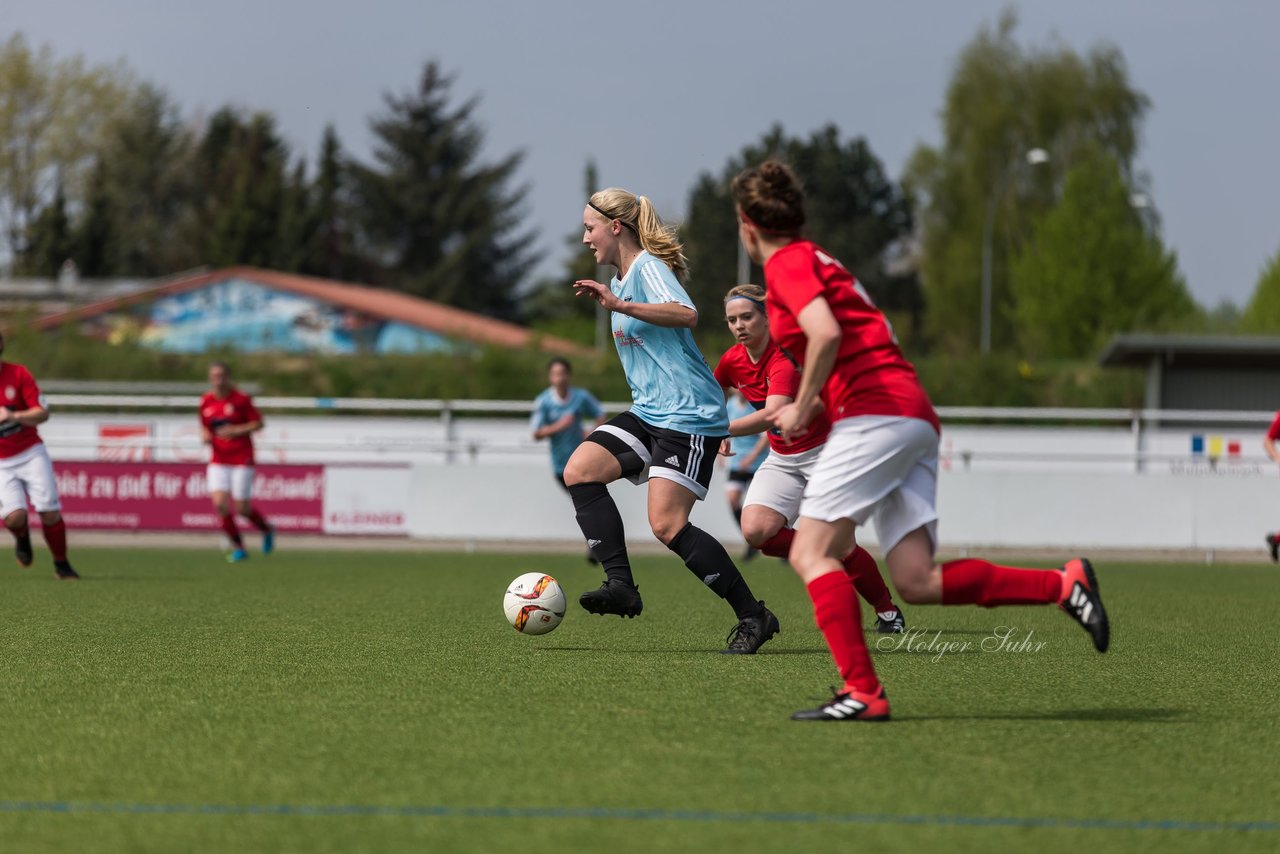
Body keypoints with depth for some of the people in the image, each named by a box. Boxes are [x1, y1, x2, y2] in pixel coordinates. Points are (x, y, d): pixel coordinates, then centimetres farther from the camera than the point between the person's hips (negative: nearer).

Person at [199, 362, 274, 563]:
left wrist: (235, 431, -17)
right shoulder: (206, 401, 5)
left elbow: (258, 424, -4)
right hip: (218, 461, 4)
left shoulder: (241, 399, -8)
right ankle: (238, 548, 2)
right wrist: (205, 435, -5)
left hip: (242, 460, -4)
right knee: (219, 503, -13)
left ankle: (267, 530, 28)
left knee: (242, 508, -5)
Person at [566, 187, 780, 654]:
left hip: (688, 415, -10)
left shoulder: (648, 266, -10)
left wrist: (620, 306, -36)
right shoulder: (623, 277, 20)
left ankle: (753, 616, -5)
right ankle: (621, 585, -12)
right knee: (579, 470, -8)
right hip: (648, 412, 10)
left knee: (667, 525, -15)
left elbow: (687, 315, -30)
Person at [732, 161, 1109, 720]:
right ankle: (1063, 584, -8)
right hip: (916, 417, 9)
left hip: (876, 412, -9)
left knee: (811, 553, -9)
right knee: (916, 582, -1)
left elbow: (826, 334, -19)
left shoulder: (787, 263, -1)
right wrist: (809, 406, 23)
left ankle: (862, 692, -20)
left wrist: (802, 409, -9)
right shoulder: (819, 262, 29)